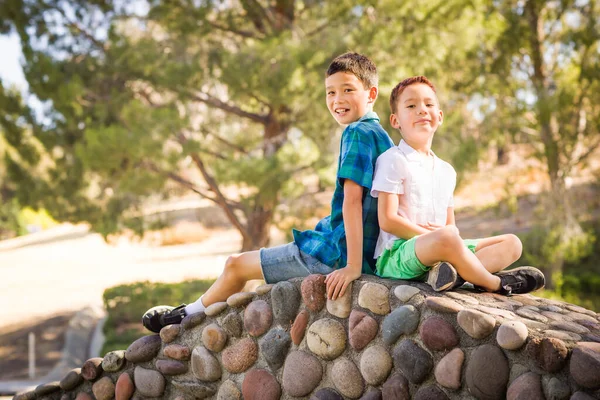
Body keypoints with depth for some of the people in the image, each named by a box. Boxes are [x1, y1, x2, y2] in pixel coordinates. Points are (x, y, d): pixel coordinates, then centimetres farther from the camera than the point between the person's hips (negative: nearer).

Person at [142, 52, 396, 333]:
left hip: (339, 254, -10)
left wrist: (353, 265, -31)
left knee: (236, 265, 5)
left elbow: (352, 199, -25)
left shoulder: (359, 133, -17)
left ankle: (186, 316, 28)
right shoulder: (380, 134, 13)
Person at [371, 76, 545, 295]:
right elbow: (387, 220, -11)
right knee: (447, 237, -40)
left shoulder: (446, 171, 20)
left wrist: (447, 234, -5)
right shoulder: (393, 160, -2)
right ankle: (496, 284, -14)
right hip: (397, 253, -9)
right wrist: (431, 236, -14)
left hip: (442, 251, 9)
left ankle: (454, 272, -28)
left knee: (511, 243, 3)